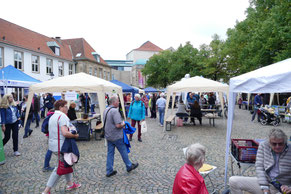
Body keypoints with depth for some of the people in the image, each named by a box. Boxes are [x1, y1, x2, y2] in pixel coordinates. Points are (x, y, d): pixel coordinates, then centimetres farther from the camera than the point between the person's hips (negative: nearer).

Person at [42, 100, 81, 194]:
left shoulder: (53, 116, 13)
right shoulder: (62, 116, -19)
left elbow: (50, 131, 20)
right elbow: (65, 133, -30)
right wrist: (75, 135, -15)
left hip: (53, 144, 10)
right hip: (60, 146, -10)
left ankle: (70, 184, 32)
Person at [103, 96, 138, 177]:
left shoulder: (106, 110, 7)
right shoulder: (115, 111, -23)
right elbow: (118, 125, -28)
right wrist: (123, 124, -7)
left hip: (108, 136, 8)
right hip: (116, 137, -8)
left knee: (110, 153, 13)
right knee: (123, 151, 10)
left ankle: (109, 171, 19)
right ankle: (129, 166, 27)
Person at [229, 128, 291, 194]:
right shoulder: (263, 145, -4)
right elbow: (259, 167, -6)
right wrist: (264, 187, -13)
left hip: (282, 188, -4)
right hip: (265, 181, 4)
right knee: (233, 181, -11)